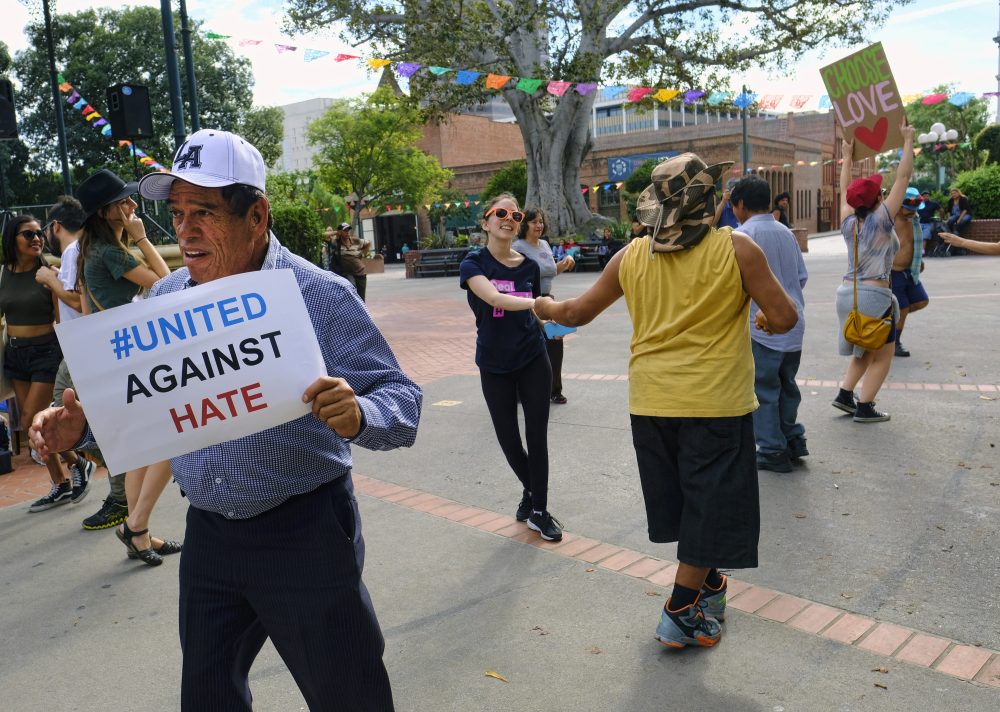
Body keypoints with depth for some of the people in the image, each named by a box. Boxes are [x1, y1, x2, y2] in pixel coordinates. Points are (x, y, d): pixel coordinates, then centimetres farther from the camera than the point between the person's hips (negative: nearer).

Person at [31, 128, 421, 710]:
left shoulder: (322, 296, -15)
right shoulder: (164, 300, 3)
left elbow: (402, 401, -17)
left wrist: (357, 415, -38)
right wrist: (83, 422, -4)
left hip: (305, 533, -5)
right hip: (208, 533, 6)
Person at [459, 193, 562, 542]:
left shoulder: (530, 266, 2)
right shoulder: (473, 264, -9)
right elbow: (494, 298, -29)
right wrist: (537, 302, -39)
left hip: (533, 360, 1)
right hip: (495, 365, -1)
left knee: (537, 435, 2)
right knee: (508, 436, 11)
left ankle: (538, 510, 16)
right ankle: (531, 490, 38)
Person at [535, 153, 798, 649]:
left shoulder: (631, 256, 0)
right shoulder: (736, 249, -10)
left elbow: (577, 313, 8)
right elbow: (784, 319, -8)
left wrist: (545, 307, 29)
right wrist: (765, 319, 15)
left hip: (651, 403, 4)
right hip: (715, 403, -4)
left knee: (683, 501, 21)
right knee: (711, 507, 9)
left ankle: (708, 582, 40)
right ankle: (680, 612, 15)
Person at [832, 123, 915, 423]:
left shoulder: (849, 224, 5)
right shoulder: (881, 219, -9)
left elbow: (845, 190, 20)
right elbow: (903, 178, -8)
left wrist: (847, 156, 27)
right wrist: (908, 141, -1)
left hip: (847, 293, 7)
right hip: (874, 296, -7)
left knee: (864, 350, 22)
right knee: (883, 354, 5)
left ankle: (845, 395, 15)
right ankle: (864, 408, 2)